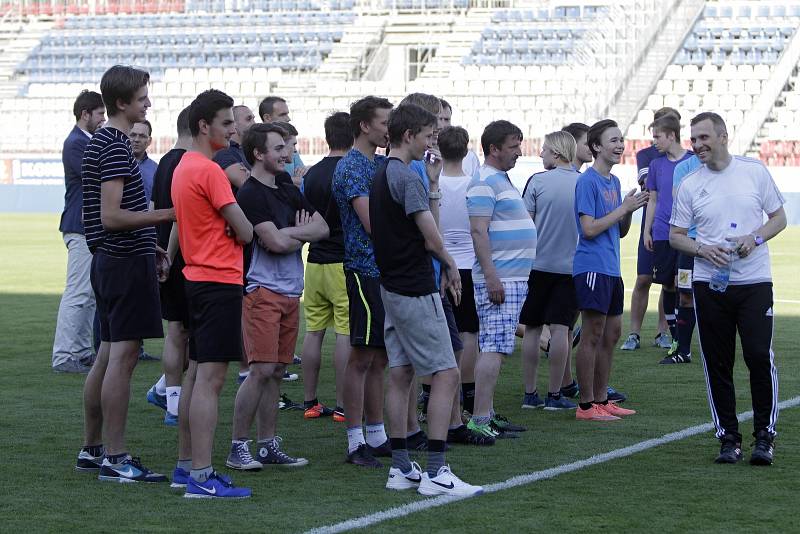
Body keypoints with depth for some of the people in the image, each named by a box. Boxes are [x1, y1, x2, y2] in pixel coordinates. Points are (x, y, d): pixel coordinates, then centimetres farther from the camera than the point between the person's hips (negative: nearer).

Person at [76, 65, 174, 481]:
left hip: (108, 260, 10)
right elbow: (112, 216, -23)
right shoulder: (116, 146, -16)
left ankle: (92, 449, 21)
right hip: (127, 263, -10)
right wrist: (167, 215, -22)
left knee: (108, 355, 14)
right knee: (123, 356, -8)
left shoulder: (98, 143, 16)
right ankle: (115, 459, -6)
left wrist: (150, 247, 23)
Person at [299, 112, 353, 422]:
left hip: (316, 260, 6)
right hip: (345, 262, -6)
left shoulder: (312, 174, 8)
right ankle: (343, 406, -4)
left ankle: (310, 402, 13)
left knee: (313, 332, 10)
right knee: (346, 334, -4)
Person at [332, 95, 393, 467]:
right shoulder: (351, 168, -12)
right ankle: (355, 442, -3)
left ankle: (376, 435, 19)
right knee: (362, 357, -6)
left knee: (380, 358, 12)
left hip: (388, 271, 9)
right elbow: (372, 223, -19)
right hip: (366, 270, -9)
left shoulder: (383, 164, 16)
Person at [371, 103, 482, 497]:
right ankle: (435, 472, -9)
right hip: (416, 289, -10)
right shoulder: (407, 178, -17)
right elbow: (431, 239, -18)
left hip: (391, 286, 10)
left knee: (400, 374, 11)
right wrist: (450, 265, -1)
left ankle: (400, 468, 13)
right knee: (446, 374, -7)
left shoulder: (380, 176, 13)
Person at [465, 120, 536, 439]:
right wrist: (492, 278, -25)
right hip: (499, 279, -10)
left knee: (492, 348, 11)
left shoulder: (502, 180, 20)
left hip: (513, 279, 10)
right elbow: (478, 231, -20)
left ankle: (488, 414, 14)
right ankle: (479, 420, -16)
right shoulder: (484, 183, -13)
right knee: (494, 348, -14)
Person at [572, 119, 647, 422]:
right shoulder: (587, 181, -11)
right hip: (592, 268, -9)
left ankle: (601, 399, 19)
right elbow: (590, 229, -18)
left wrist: (631, 209, 0)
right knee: (593, 335, -7)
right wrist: (624, 208, -14)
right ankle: (586, 405, -3)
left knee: (611, 333, 12)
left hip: (612, 268, 9)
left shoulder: (614, 182, 16)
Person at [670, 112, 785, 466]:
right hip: (709, 285, 2)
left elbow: (779, 218, 8)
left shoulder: (755, 172, 3)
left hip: (754, 281, -2)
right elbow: (675, 235, 9)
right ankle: (728, 438, 12)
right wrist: (702, 249, -11)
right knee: (717, 364, 3)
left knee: (760, 357, -9)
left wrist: (755, 238, -11)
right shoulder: (689, 185, 5)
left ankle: (765, 436, 2)